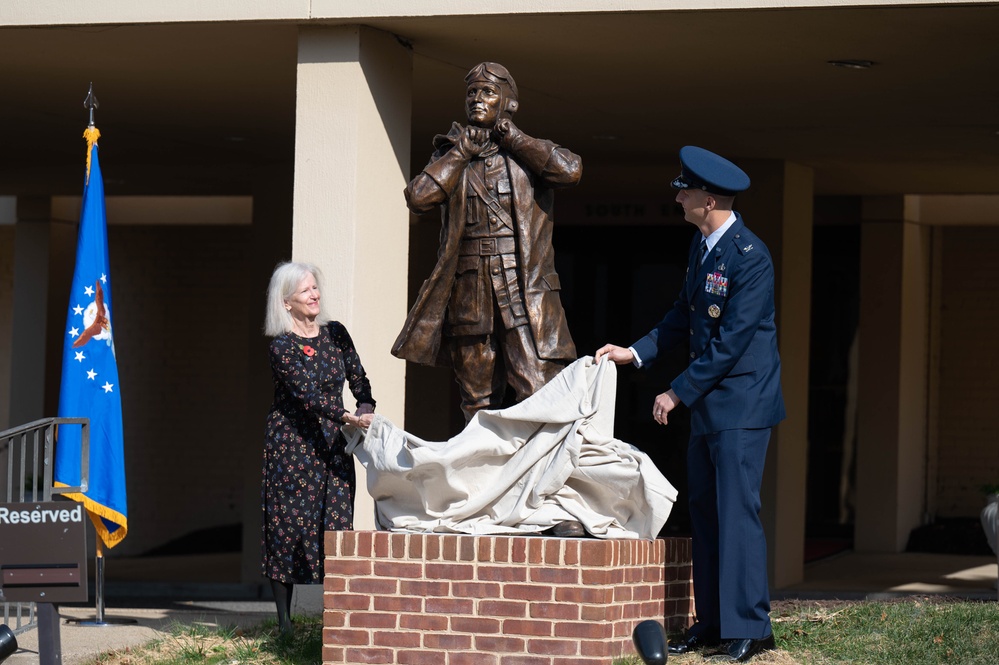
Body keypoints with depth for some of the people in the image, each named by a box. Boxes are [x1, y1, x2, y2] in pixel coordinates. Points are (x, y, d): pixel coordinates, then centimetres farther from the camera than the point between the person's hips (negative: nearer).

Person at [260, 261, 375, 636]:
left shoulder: (335, 334, 9)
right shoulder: (282, 346, -8)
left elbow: (358, 379, 13)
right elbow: (308, 393, -19)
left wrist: (367, 409, -6)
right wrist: (348, 418, -29)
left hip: (333, 444, 5)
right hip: (291, 443, -5)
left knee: (336, 526, -2)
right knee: (290, 522, -4)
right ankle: (284, 621, 1)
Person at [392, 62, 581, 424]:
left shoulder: (529, 153, 10)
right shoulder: (450, 155, 15)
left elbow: (571, 170, -12)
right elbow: (417, 197, -3)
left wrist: (513, 138, -2)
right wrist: (461, 151, 0)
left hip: (524, 290, -3)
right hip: (470, 293, 3)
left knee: (539, 394, -14)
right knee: (478, 401, 5)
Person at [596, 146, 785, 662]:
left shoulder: (750, 257, -18)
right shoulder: (702, 245, 11)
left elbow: (730, 342, -19)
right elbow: (684, 316, 20)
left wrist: (678, 393, -14)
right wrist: (635, 353, 9)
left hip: (741, 405, -9)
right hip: (709, 405, 9)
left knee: (736, 512, -10)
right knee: (704, 510, 9)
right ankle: (712, 622, 14)